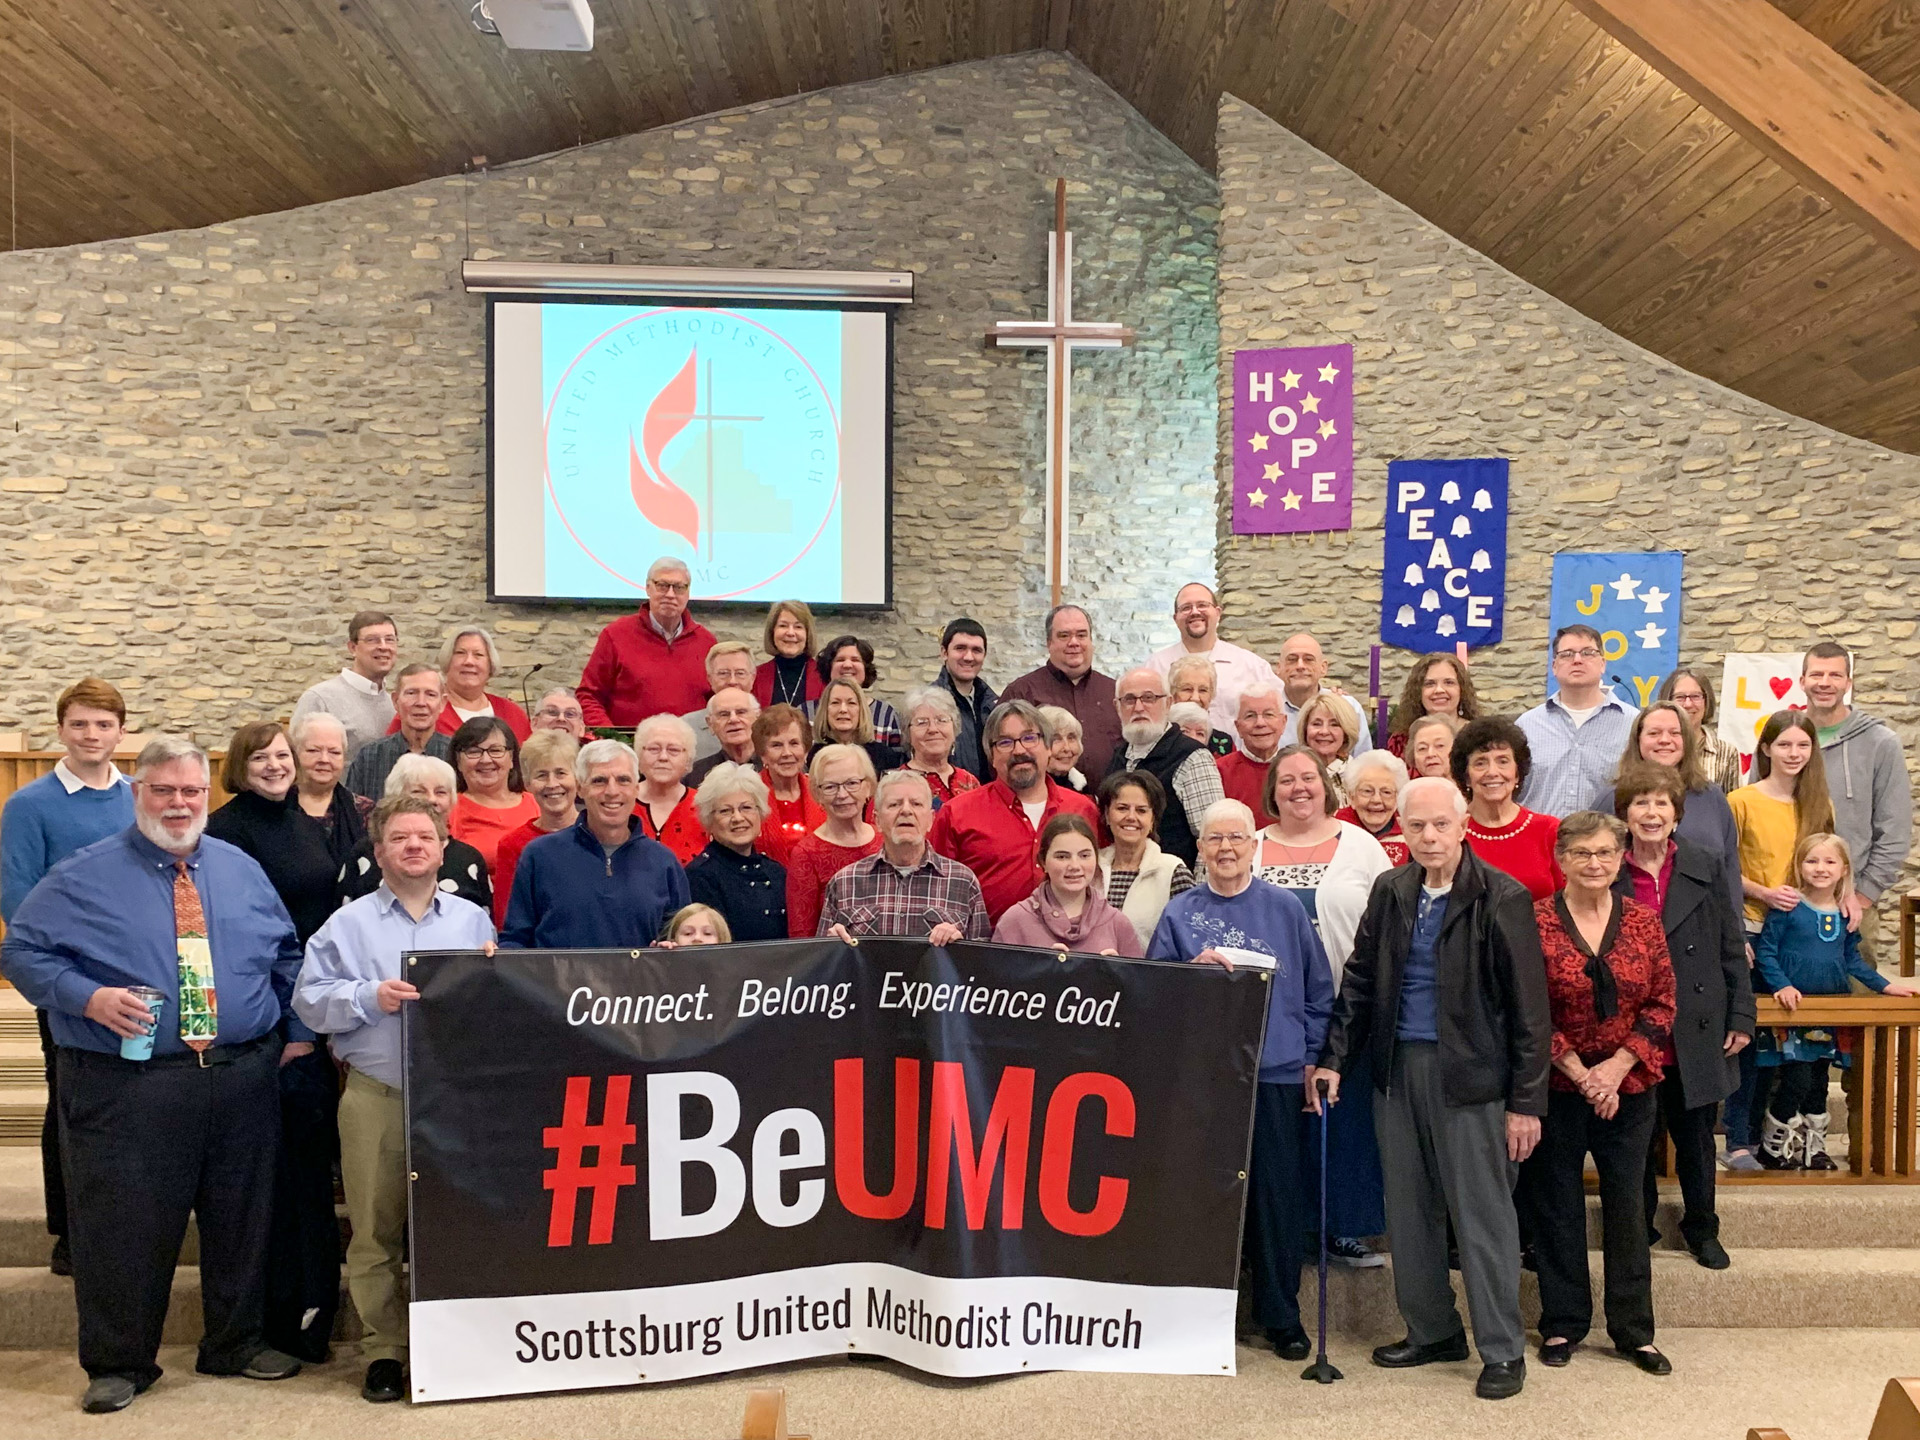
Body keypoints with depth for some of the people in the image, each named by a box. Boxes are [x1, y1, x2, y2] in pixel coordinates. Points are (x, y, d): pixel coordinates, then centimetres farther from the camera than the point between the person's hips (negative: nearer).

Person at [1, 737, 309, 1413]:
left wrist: (298, 1032, 9)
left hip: (244, 1078, 4)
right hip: (127, 1086, -3)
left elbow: (286, 957, 16)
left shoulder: (242, 871, 10)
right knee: (124, 1227, 3)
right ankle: (118, 1363, 23)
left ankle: (237, 1342, 31)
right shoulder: (83, 877, 0)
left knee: (241, 1218, 13)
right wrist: (89, 998, -17)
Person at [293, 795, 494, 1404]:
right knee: (375, 1228, 3)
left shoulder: (474, 919, 12)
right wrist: (370, 997, -14)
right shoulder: (347, 924, 6)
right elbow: (310, 1000, 0)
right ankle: (383, 1350, 15)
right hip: (375, 1095, -1)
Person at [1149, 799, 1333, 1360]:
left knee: (1278, 1198, 4)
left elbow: (1318, 991, 9)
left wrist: (1312, 1057, 3)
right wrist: (1195, 968, -13)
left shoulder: (1285, 909, 5)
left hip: (1277, 1073, 0)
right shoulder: (1180, 913, 6)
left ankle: (1281, 1317, 18)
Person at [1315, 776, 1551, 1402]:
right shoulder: (1390, 891, 6)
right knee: (1408, 1211, 14)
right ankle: (1431, 1331, 30)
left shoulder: (1502, 898, -9)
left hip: (1469, 1074, -5)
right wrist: (1334, 1059, 5)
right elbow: (1359, 980, 11)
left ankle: (1502, 1350, 17)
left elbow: (1529, 1008, -9)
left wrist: (1526, 1101, -10)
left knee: (1482, 1215, 2)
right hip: (1397, 1069, 5)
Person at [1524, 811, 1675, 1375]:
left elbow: (1662, 1004, 1)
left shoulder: (1644, 921, 2)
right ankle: (1561, 1325, 22)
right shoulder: (1535, 922, -8)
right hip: (1556, 1090, -2)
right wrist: (1580, 1074, -13)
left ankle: (1634, 1331, 23)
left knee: (1628, 1208, 10)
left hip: (1629, 1089, 2)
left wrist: (1618, 1065, -9)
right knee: (1556, 1209, 9)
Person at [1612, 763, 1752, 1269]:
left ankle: (1701, 1229, 32)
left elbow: (1732, 948, 4)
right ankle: (1639, 1229, 27)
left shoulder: (1706, 867, 1)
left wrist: (1741, 1017, 1)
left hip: (1697, 1033, 1)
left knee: (1696, 1137, 13)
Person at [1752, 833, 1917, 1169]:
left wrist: (1885, 986, 9)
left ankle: (1813, 1146, 26)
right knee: (1797, 1080, -9)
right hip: (1793, 1005, -5)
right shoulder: (1788, 908, -10)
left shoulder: (1845, 914, 6)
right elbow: (1765, 952, -10)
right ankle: (1773, 1145, 7)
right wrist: (1782, 985, -20)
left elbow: (1853, 961, 16)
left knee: (1818, 1081, 12)